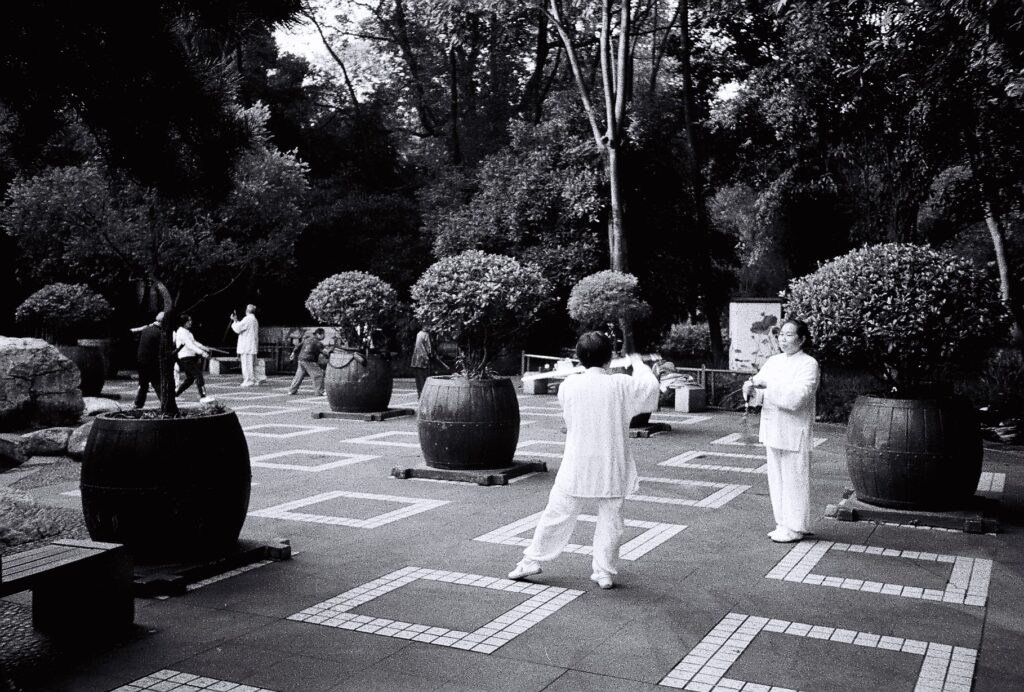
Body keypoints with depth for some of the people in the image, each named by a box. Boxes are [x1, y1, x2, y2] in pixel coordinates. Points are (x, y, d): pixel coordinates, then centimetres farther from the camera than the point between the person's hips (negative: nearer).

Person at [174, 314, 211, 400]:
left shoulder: (187, 331, 17)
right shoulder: (182, 332, -14)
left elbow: (193, 342, 26)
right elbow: (190, 345, -24)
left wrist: (204, 348, 21)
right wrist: (201, 352, -33)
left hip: (190, 358, 10)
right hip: (185, 358, -10)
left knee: (189, 378, 16)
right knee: (198, 375, -14)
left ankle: (175, 393, 25)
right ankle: (202, 396, -16)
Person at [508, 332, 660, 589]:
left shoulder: (568, 386, -7)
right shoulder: (621, 385, -10)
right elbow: (651, 388, 6)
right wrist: (637, 363, 21)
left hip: (576, 466, 1)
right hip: (611, 469, -1)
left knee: (558, 514, 10)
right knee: (610, 520, 11)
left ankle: (532, 560, 20)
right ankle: (604, 572, 16)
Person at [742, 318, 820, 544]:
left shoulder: (808, 364, -8)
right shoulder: (773, 361, 11)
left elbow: (797, 397, -22)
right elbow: (759, 394, 8)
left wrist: (767, 385, -23)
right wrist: (751, 388, -15)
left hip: (795, 433, -7)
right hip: (772, 430, 7)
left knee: (794, 480, 0)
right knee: (776, 478, 13)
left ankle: (795, 527, 10)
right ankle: (783, 524, 24)